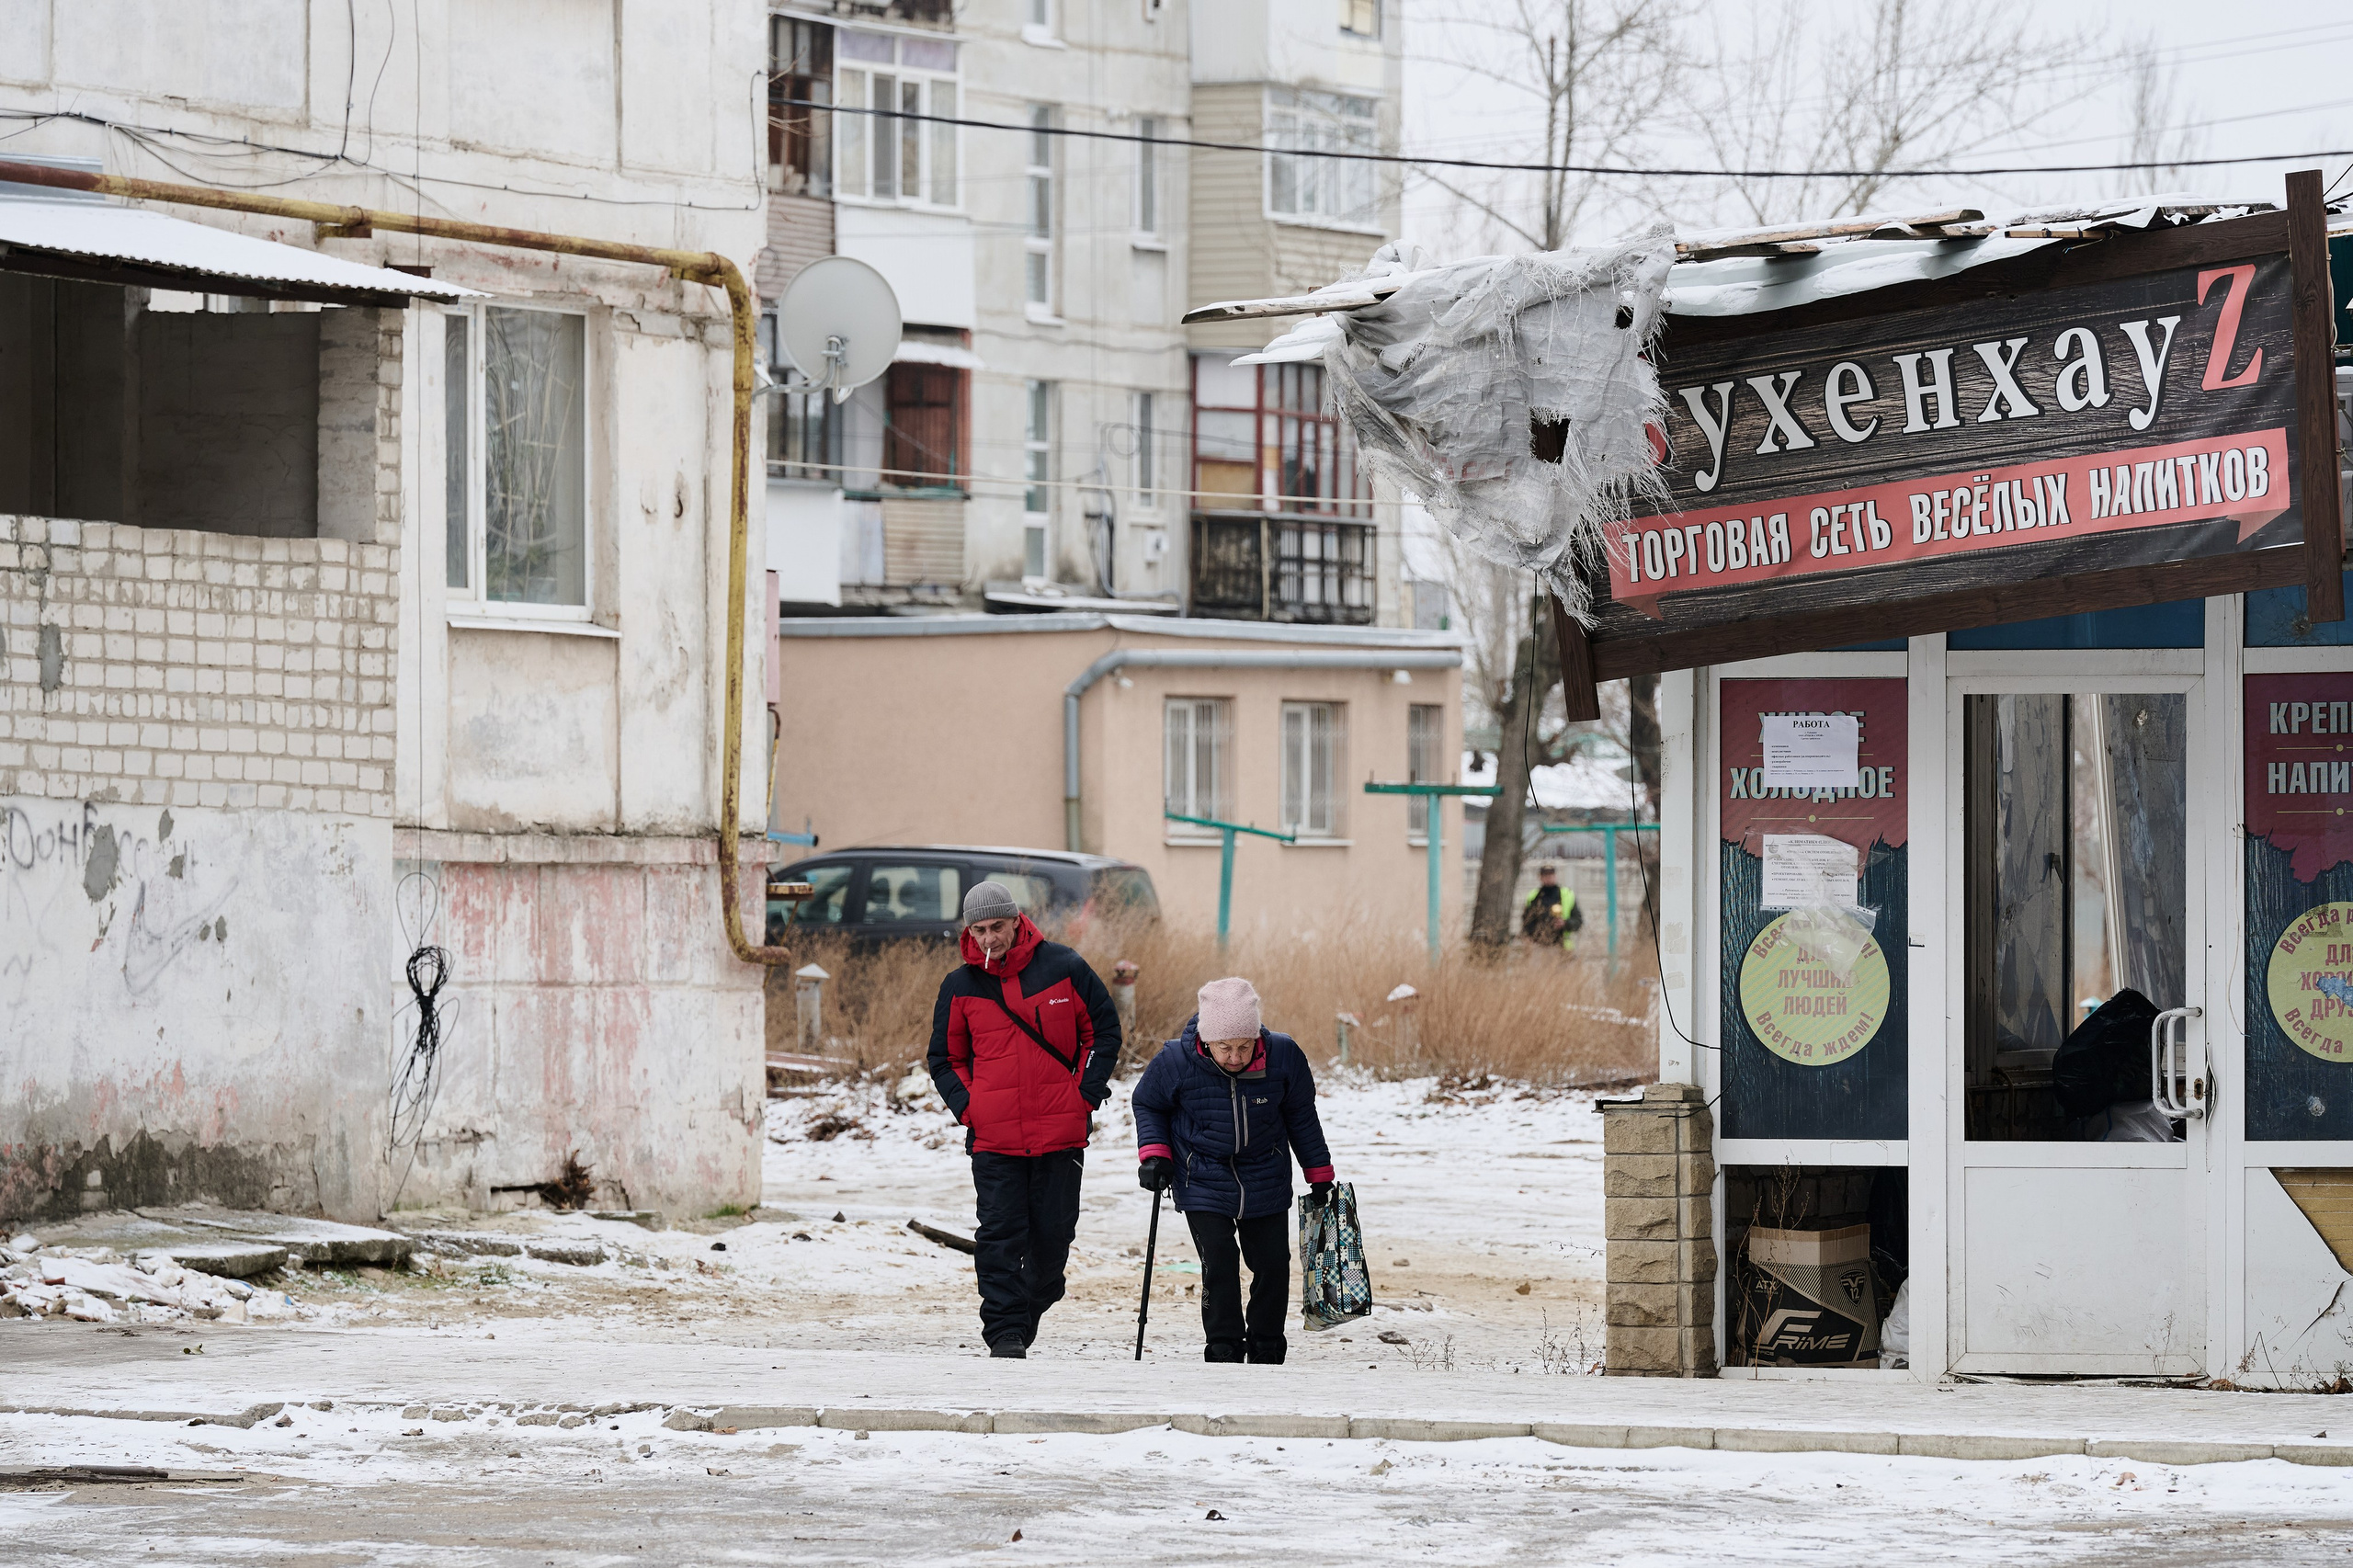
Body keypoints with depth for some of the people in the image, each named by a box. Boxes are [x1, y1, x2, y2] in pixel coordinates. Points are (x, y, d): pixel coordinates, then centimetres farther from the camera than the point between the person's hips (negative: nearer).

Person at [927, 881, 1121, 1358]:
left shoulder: (1062, 968, -1)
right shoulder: (960, 988, 3)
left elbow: (1104, 1031, 8)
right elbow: (945, 1059, 14)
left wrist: (1085, 1094, -2)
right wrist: (967, 1107, -2)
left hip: (1061, 1132, 0)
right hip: (992, 1136, 0)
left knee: (1053, 1231, 4)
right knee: (999, 1233, -7)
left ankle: (1030, 1313, 25)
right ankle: (1004, 1331, -7)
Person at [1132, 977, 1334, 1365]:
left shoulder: (1283, 1056, -15)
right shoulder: (1176, 1062, -19)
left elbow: (1301, 1116, 2)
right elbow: (1147, 1104, 2)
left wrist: (1319, 1175, 9)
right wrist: (1154, 1153, -12)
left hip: (1266, 1183, 2)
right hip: (1204, 1183, -2)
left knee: (1273, 1265, 3)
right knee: (1219, 1263, -15)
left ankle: (1266, 1350, 21)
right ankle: (1224, 1353, -3)